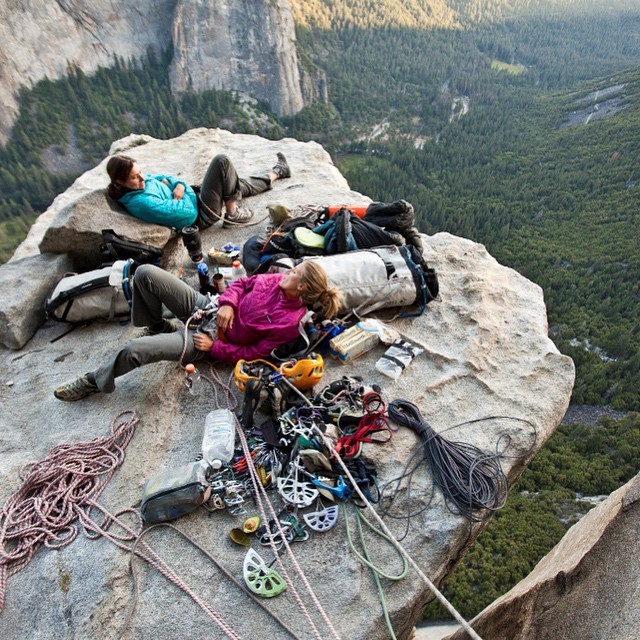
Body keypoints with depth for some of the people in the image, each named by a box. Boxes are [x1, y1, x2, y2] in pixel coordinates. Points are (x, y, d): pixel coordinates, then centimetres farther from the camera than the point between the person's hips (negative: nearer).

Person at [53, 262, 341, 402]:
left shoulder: (290, 322, -18)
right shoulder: (277, 280, -1)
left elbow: (252, 353, -15)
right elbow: (243, 282, 10)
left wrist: (213, 347, -16)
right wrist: (227, 304, -10)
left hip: (208, 337, -7)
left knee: (134, 349, -21)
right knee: (145, 272, -6)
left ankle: (94, 382, 12)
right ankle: (158, 326, 20)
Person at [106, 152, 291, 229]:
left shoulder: (139, 181, -3)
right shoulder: (141, 202, -31)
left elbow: (163, 177, 15)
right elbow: (188, 212, -28)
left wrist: (178, 184, -8)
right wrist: (186, 188, -9)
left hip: (192, 199, 9)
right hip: (200, 216, -9)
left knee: (239, 185, 22)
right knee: (221, 162, -13)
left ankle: (276, 173, 47)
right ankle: (232, 214, -1)